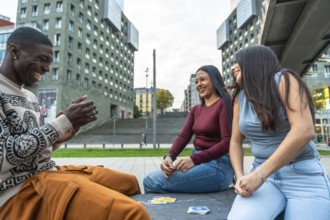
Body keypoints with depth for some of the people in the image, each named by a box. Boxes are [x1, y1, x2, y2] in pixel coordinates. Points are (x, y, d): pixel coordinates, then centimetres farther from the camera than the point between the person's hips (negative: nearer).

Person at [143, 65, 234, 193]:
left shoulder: (223, 104, -6)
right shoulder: (195, 109, 17)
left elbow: (227, 142, -15)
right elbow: (183, 136, 4)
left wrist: (194, 159, -25)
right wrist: (169, 156, -15)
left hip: (217, 165, -7)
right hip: (197, 162, 7)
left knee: (151, 182, -15)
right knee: (151, 178, -8)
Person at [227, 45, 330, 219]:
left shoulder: (283, 80, -8)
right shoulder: (240, 97, 7)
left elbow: (304, 131, -21)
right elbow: (235, 141, 8)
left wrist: (259, 174, -23)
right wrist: (239, 177, -10)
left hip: (303, 175, -2)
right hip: (263, 175, 3)